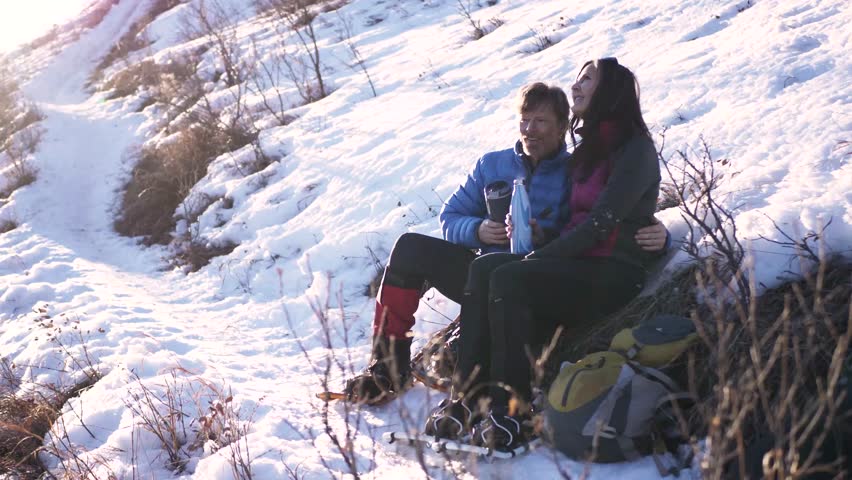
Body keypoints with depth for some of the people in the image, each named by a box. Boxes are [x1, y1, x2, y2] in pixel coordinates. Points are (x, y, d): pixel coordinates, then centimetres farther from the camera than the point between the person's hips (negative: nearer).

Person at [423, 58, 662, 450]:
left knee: (509, 279, -30)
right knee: (483, 268, -18)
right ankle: (467, 396, -27)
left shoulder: (635, 149, -5)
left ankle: (510, 411, -29)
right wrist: (539, 251, -1)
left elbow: (602, 222, -15)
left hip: (614, 273, -8)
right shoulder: (588, 150, 22)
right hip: (576, 264, 8)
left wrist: (539, 256, -15)